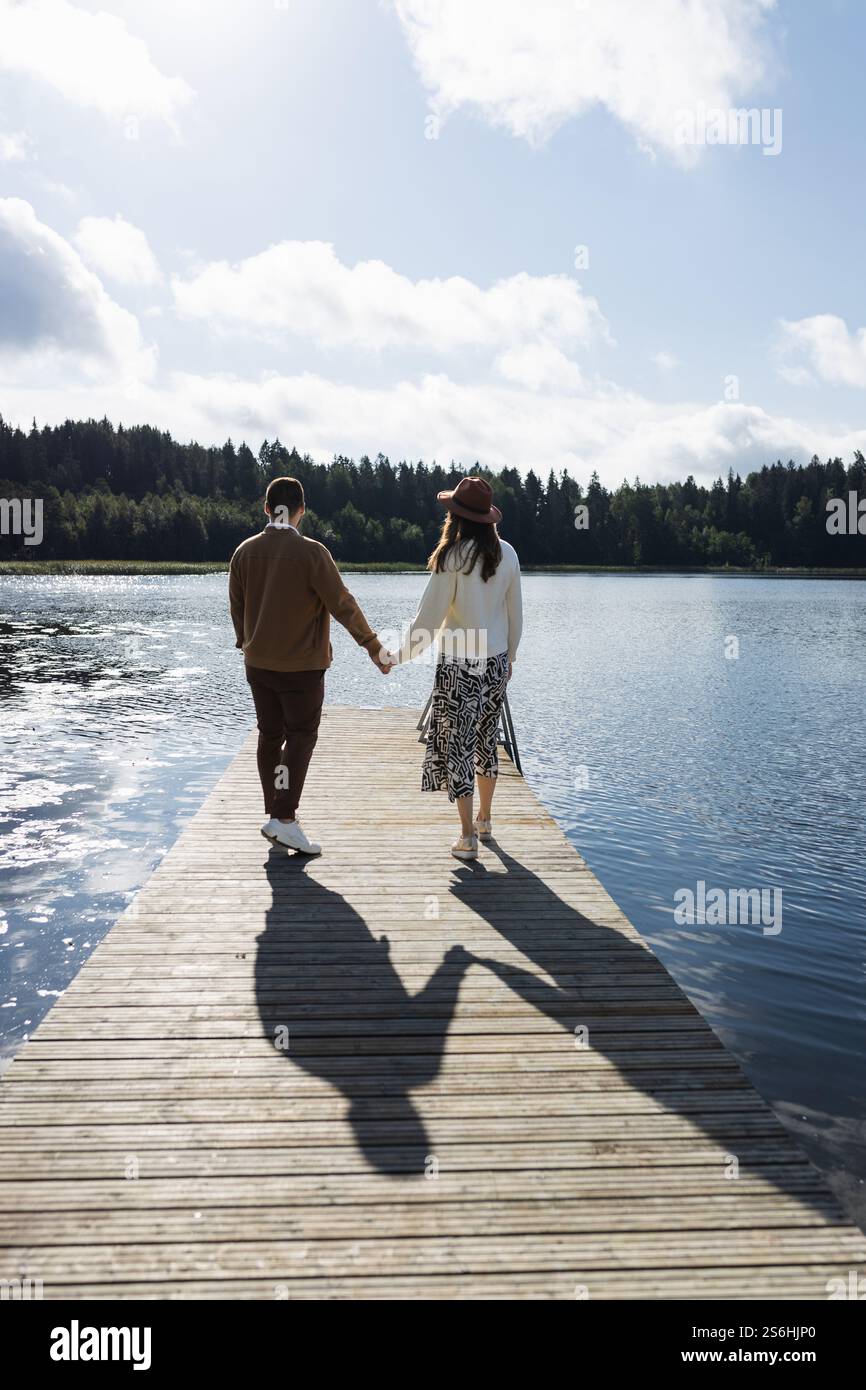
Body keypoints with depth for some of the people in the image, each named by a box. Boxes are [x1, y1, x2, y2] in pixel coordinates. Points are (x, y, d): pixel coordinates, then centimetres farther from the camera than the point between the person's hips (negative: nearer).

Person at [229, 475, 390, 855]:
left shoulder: (245, 551, 1)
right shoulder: (311, 553, -14)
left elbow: (236, 605, 10)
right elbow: (342, 603, -12)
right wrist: (372, 646, -4)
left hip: (258, 663, 5)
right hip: (302, 666, -5)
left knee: (269, 736, 13)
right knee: (300, 738, 1)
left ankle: (274, 813, 21)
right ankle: (284, 819, -7)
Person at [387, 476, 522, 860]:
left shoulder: (452, 557, -15)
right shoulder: (507, 553, 1)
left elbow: (429, 619, -15)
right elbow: (515, 615, 8)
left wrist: (399, 655, -3)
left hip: (459, 666, -5)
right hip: (495, 662, 6)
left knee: (458, 744, 3)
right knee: (486, 740, 19)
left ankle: (468, 837, 6)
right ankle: (484, 820, 33)